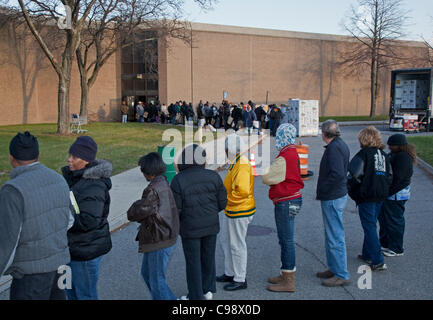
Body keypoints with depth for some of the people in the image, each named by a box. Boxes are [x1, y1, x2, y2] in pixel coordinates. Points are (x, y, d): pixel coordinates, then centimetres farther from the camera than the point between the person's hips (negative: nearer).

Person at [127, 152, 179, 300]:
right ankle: (170, 298, 32)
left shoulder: (154, 190, -23)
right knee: (147, 273, 23)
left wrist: (136, 205, 2)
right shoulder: (163, 183, 8)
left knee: (157, 280, 2)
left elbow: (135, 213, -18)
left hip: (159, 243, -10)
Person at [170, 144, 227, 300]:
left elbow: (175, 208, -15)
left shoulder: (178, 180, -17)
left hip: (190, 228, -3)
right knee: (208, 258, 19)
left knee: (193, 262, 9)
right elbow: (222, 202, -3)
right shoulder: (213, 177, -8)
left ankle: (196, 297, 21)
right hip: (211, 226, 3)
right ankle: (208, 290, 33)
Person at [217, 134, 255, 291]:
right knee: (226, 240, 20)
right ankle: (230, 273, 34)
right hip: (231, 211, 11)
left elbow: (243, 191, -31)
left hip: (239, 212, -11)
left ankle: (240, 280, 13)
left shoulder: (242, 166, -22)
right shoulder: (236, 163, 11)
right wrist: (225, 195, 9)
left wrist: (225, 198, -21)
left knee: (237, 245, 0)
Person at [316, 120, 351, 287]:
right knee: (331, 235, 19)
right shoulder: (341, 145, 12)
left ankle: (341, 275, 5)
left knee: (335, 237, -3)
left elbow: (337, 174, -29)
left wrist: (321, 190, -18)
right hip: (339, 194, 11)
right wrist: (322, 191, 13)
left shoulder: (334, 148, -19)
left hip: (332, 199, -10)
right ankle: (334, 268, 30)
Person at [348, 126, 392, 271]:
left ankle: (378, 261, -7)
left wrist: (350, 190, -4)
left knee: (370, 227, -4)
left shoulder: (364, 153, -11)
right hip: (381, 195, 7)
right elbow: (390, 176, 13)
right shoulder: (383, 155, 11)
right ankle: (367, 254, 29)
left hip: (367, 195, -7)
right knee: (371, 225, 19)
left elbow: (355, 175, -17)